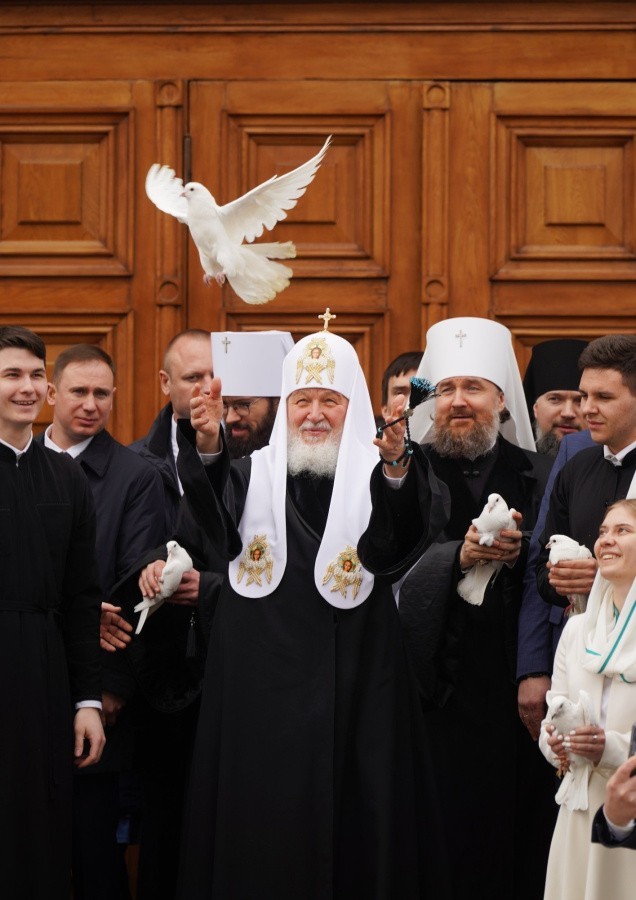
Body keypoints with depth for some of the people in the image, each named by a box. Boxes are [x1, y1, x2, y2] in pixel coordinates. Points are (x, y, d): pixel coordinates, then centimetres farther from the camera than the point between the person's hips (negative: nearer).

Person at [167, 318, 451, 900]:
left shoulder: (378, 477, 3)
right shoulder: (255, 474, 9)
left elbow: (400, 540, -17)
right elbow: (218, 520, -12)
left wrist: (397, 468, -38)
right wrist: (207, 447, -32)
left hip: (354, 684, -1)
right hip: (263, 679, 2)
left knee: (352, 823, 0)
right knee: (263, 824, 2)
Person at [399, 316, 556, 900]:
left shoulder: (537, 477, 10)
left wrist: (519, 554, -14)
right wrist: (457, 557, -21)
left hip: (514, 695, 2)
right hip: (436, 688, -1)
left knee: (519, 834, -1)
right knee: (446, 831, -3)